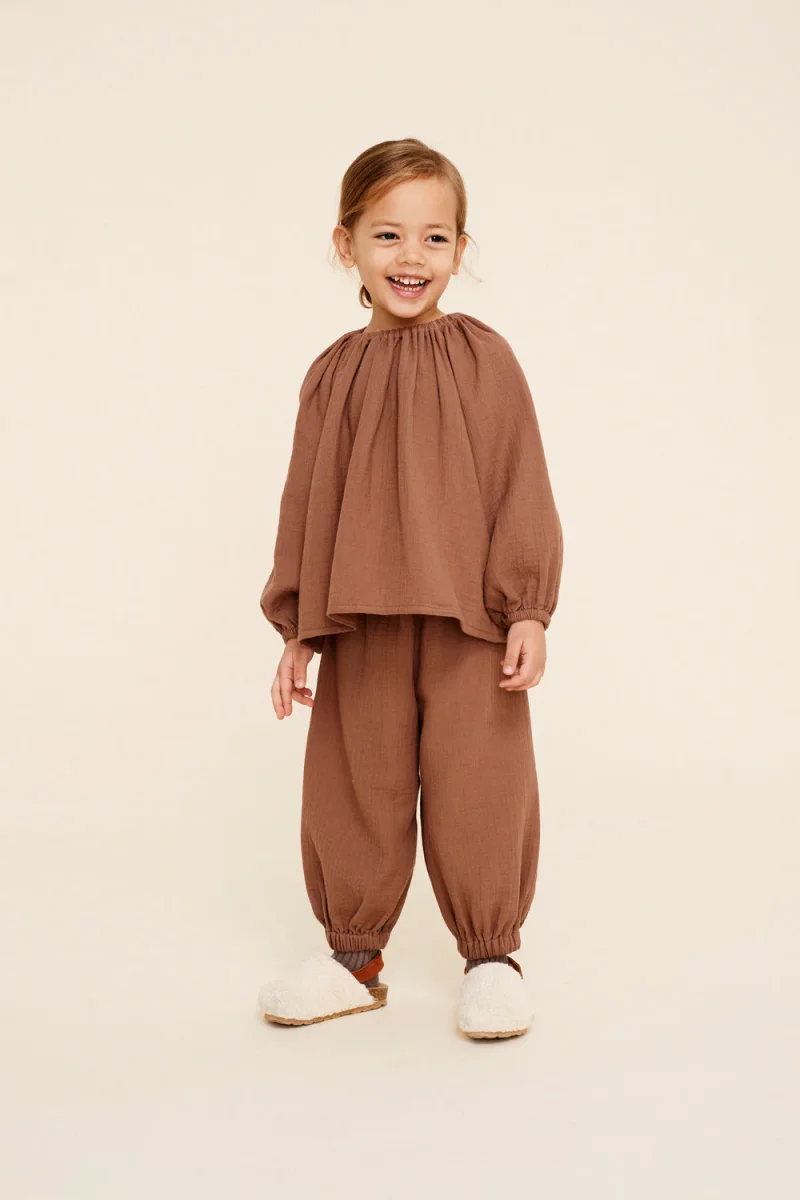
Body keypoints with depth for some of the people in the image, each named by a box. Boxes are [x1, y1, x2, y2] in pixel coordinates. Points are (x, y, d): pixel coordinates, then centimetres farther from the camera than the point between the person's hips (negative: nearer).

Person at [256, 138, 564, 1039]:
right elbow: (304, 503, 10)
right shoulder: (333, 375, 7)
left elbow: (522, 488, -1)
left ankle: (491, 954, 20)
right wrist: (297, 628, 8)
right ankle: (354, 955, 25)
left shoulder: (483, 358, -1)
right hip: (359, 626, 3)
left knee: (477, 788, 2)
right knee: (354, 788, 9)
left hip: (471, 623, -2)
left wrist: (529, 610, -6)